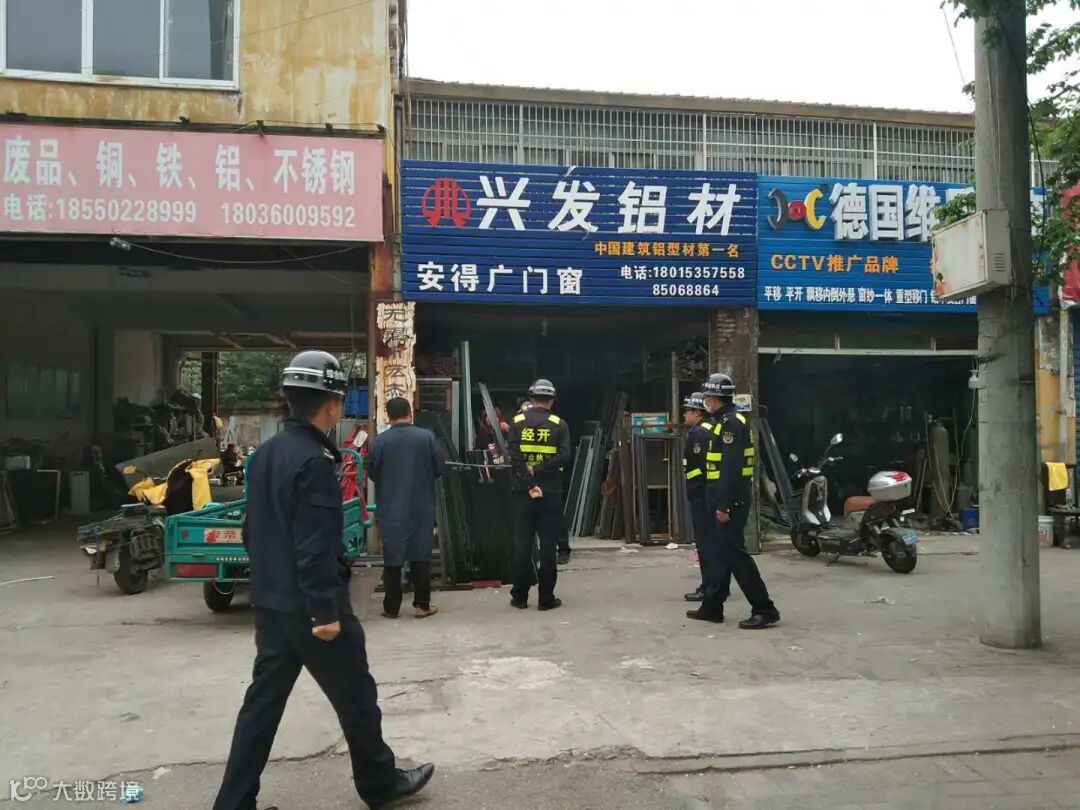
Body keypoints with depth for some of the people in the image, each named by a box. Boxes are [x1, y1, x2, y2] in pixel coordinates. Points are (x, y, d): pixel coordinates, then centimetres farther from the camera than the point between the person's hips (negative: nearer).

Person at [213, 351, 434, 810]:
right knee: (355, 697, 9)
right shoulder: (314, 461, -21)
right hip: (307, 606, -8)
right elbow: (316, 545, -24)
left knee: (263, 700, 15)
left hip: (269, 602, 9)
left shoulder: (265, 454, 8)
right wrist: (325, 609, -20)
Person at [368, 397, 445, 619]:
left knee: (392, 558, 8)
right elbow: (439, 469, -1)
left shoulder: (380, 440, -9)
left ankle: (391, 607, 14)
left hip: (391, 508, 0)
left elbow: (372, 473, -1)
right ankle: (422, 605, 11)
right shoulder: (427, 436, -8)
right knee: (421, 555, 9)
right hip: (422, 507, 0)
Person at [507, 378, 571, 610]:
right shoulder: (559, 424, 1)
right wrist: (539, 471, -12)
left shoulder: (518, 422, 3)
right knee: (548, 545, 4)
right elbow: (564, 456, -12)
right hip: (551, 493, -1)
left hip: (523, 491, 1)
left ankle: (520, 596, 12)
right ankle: (546, 598, 7)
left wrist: (530, 484, -12)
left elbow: (515, 456, -9)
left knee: (522, 544, 7)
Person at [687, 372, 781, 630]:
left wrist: (723, 505, -24)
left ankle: (765, 609, -2)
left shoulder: (731, 423, -15)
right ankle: (712, 606, 22)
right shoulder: (725, 422, 17)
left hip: (731, 500, -10)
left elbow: (731, 468, -23)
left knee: (734, 553, -7)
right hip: (722, 498, 10)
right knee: (717, 552, 14)